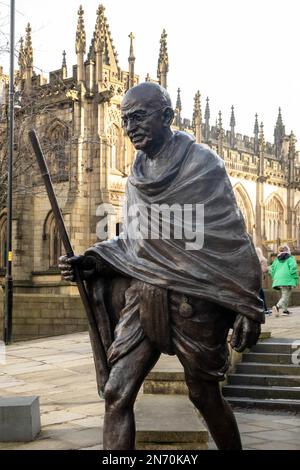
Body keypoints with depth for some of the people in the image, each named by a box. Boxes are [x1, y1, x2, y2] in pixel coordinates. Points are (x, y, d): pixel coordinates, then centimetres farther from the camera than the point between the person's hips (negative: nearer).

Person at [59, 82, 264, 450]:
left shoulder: (202, 163, -6)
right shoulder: (137, 176, 11)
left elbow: (232, 238, -8)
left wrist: (247, 306, -10)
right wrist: (90, 261, 0)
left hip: (192, 299, -5)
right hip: (142, 297, 5)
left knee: (204, 395, 9)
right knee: (116, 394, -3)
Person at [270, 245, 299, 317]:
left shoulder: (277, 260, 16)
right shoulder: (290, 258, 1)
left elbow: (272, 270, 14)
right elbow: (293, 268, -11)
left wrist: (274, 279, 22)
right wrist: (295, 279, -5)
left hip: (278, 280, 6)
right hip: (287, 280, -6)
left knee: (284, 295, 23)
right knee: (285, 297, -8)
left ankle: (285, 310, 19)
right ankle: (277, 307, -31)